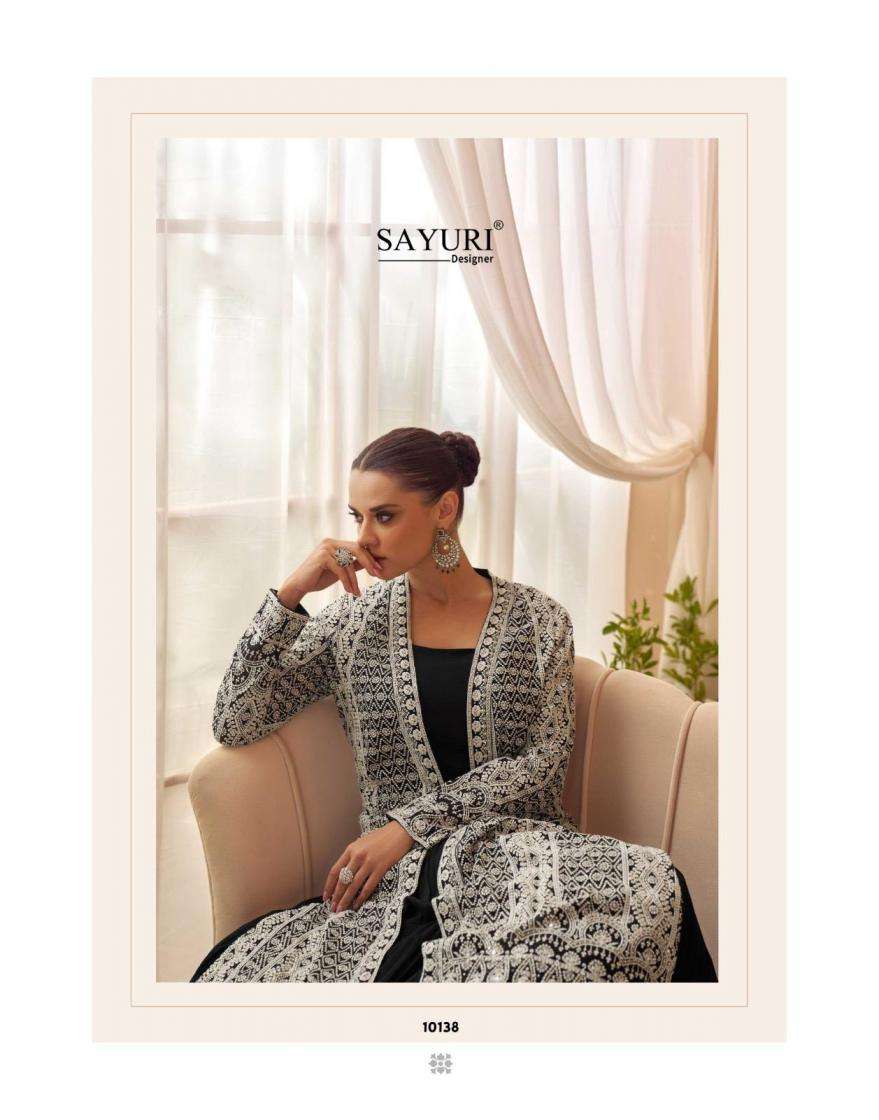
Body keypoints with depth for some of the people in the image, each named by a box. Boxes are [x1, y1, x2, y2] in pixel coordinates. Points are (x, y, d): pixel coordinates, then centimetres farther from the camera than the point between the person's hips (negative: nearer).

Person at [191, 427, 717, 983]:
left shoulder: (537, 619, 4)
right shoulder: (353, 620, 7)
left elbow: (544, 761, -4)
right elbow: (234, 724, 3)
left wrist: (409, 823, -12)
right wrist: (289, 594, -5)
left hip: (523, 852, 0)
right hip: (398, 871, 0)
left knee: (655, 891, -32)